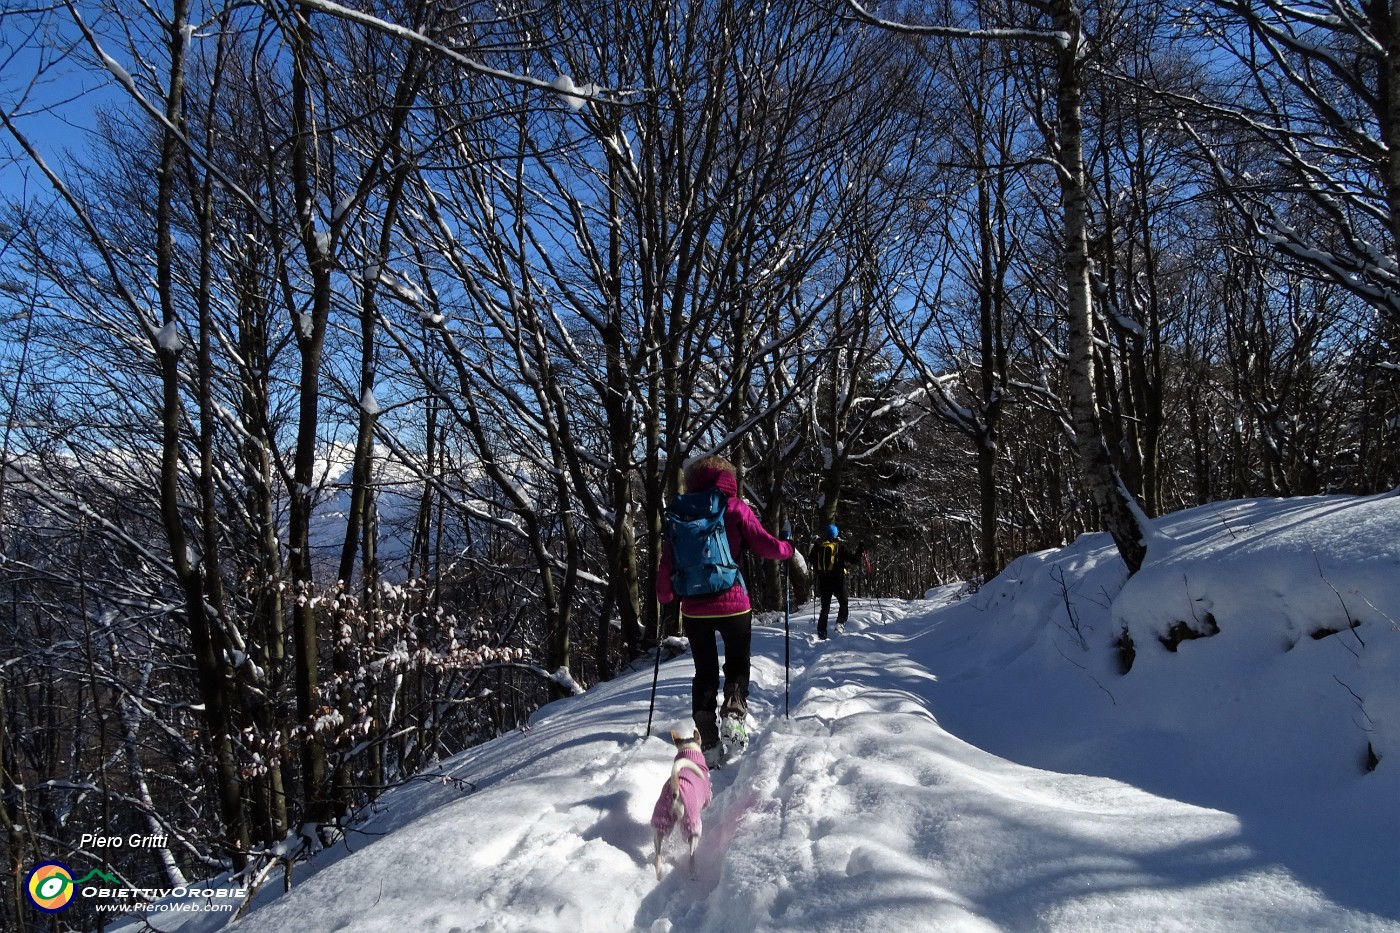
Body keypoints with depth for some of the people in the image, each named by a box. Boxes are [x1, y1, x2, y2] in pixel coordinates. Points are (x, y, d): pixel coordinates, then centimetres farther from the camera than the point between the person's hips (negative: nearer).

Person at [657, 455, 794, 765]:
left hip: (694, 608, 2)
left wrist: (664, 594, 18)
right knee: (737, 663, 18)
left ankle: (706, 739, 10)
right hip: (733, 604, -2)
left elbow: (668, 558, 4)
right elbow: (765, 545, -7)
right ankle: (734, 710, -7)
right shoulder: (735, 508, -4)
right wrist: (788, 549, 14)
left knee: (705, 672, 15)